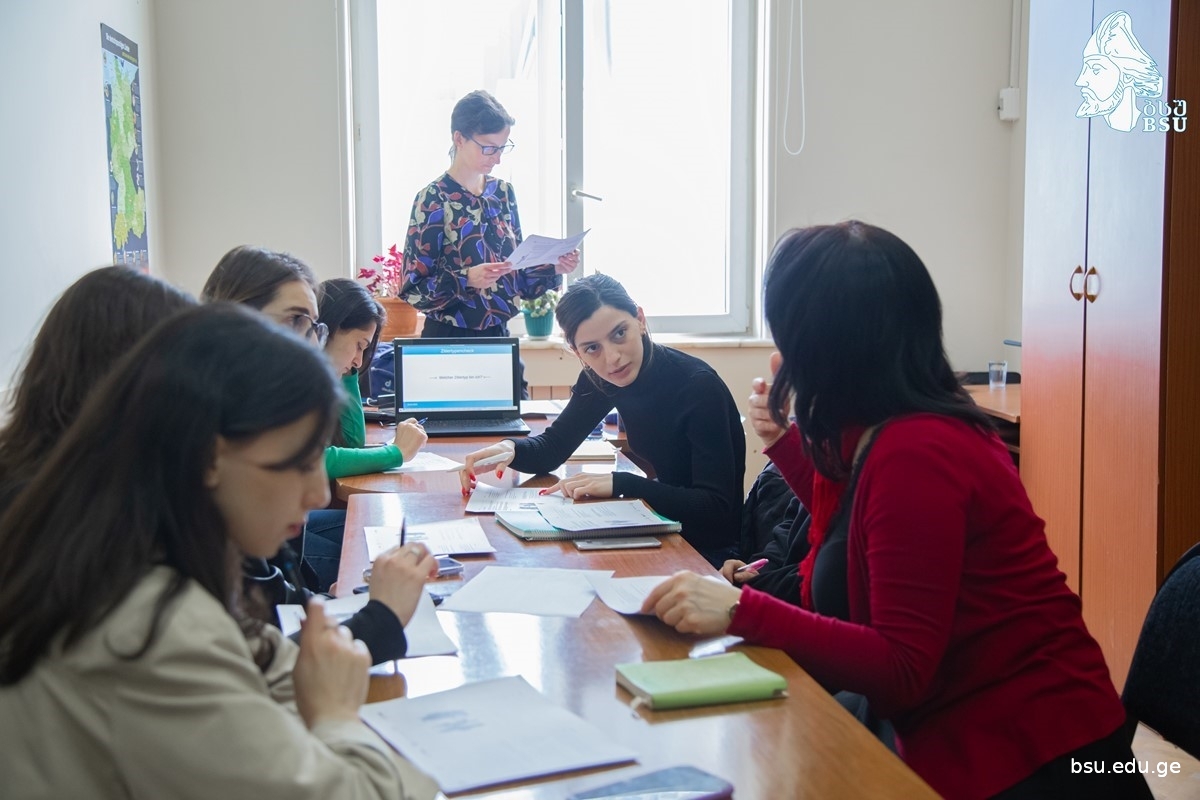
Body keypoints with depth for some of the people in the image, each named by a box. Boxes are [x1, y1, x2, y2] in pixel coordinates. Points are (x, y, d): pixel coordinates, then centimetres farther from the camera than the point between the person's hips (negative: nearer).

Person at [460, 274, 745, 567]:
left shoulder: (699, 387, -24)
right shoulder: (598, 378, -4)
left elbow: (717, 509, -26)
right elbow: (553, 446, 4)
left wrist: (620, 484, -33)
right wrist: (510, 449, -19)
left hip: (712, 553, -6)